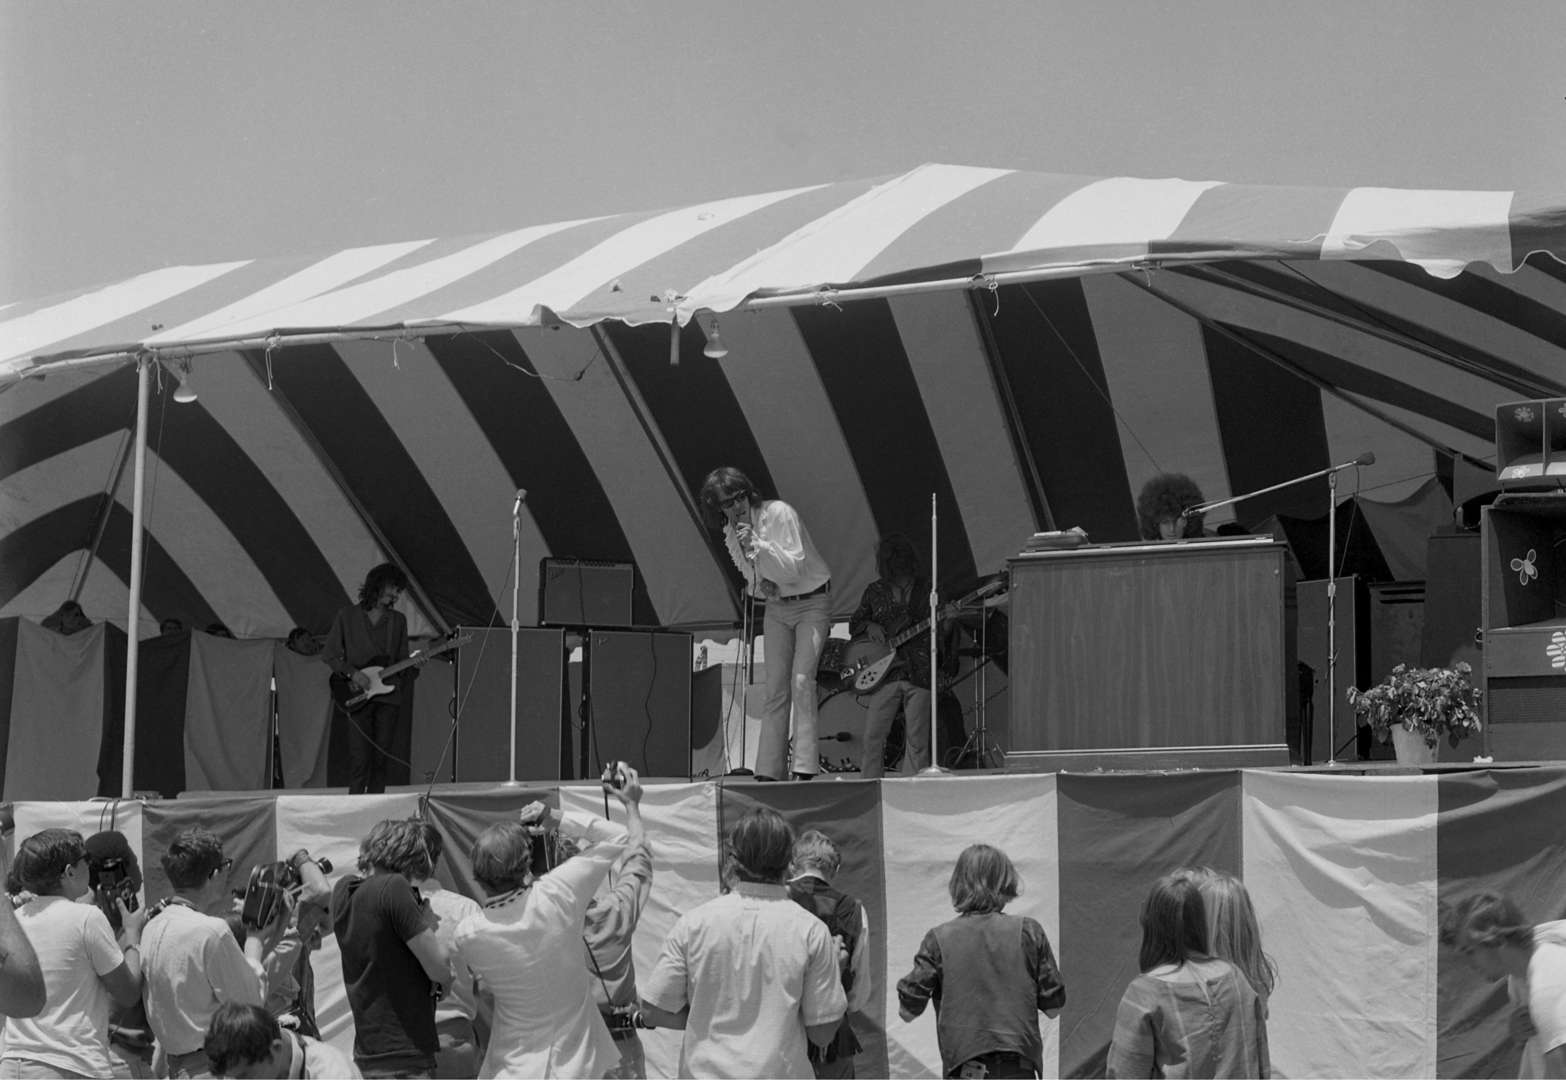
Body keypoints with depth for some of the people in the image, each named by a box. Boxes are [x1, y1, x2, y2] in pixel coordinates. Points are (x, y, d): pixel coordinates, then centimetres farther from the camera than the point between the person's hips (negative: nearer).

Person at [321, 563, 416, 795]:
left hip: (388, 696, 3)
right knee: (359, 760, -11)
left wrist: (414, 664, -6)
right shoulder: (347, 616, 5)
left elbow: (402, 660, 17)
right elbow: (328, 654, 4)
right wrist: (352, 673, -10)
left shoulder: (398, 620, 14)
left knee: (380, 759, 0)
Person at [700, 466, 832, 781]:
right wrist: (757, 587, -7)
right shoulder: (731, 534, 2)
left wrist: (758, 544, -33)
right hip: (776, 606, 6)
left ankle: (804, 767, -23)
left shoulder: (779, 513, -18)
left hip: (811, 601, -6)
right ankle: (768, 771, -2)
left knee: (801, 679, -19)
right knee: (775, 688, -1)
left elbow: (795, 567, -23)